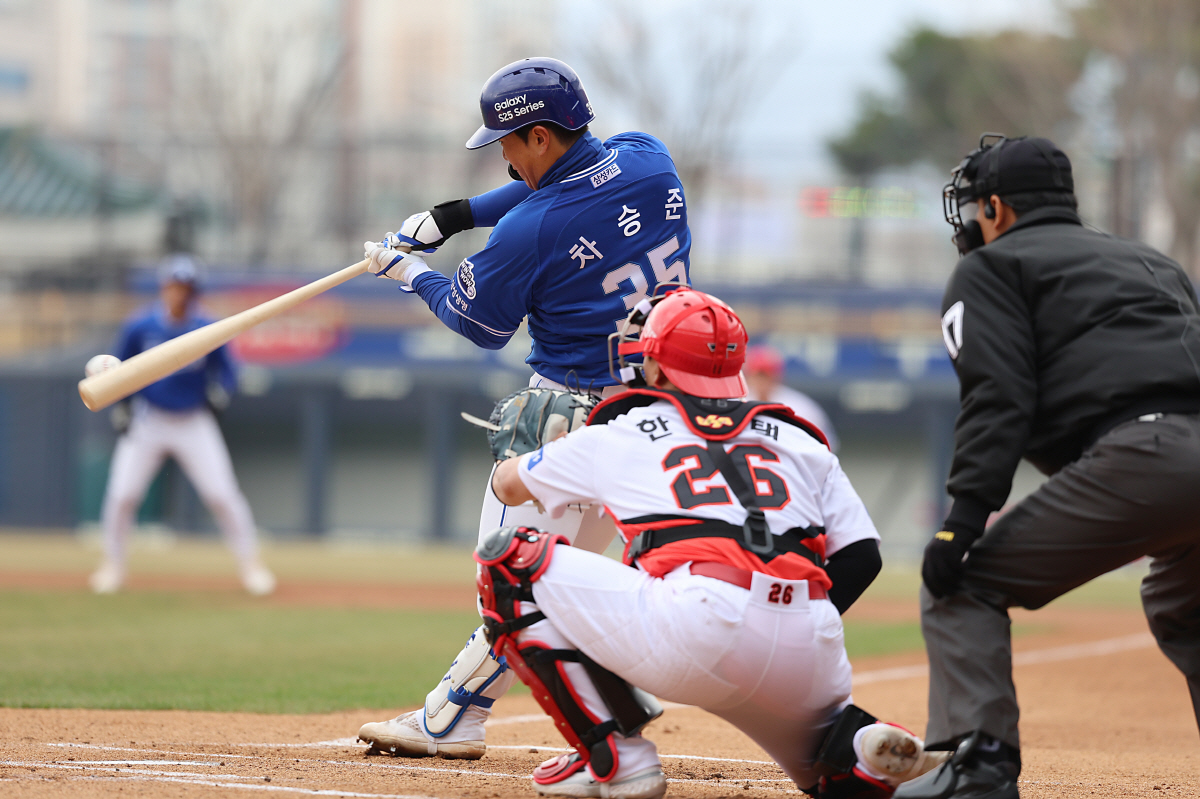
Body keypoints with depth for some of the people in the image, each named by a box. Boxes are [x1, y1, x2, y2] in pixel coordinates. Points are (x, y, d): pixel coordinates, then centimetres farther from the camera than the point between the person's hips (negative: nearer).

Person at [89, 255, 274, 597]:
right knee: (122, 495, -7)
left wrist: (218, 393, -18)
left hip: (194, 424, -1)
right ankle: (113, 564, 13)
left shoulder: (206, 330, -9)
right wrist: (121, 406, -4)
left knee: (223, 496, -9)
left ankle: (250, 564, 4)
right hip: (147, 423, 1)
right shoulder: (140, 327, -8)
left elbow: (224, 371, 2)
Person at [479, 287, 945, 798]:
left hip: (693, 629, -4)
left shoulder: (616, 435, 22)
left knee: (512, 563, 11)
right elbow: (861, 555, 17)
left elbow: (507, 485, 39)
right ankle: (863, 744, -5)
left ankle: (616, 758, 6)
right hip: (811, 655, 5)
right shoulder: (800, 442, 27)